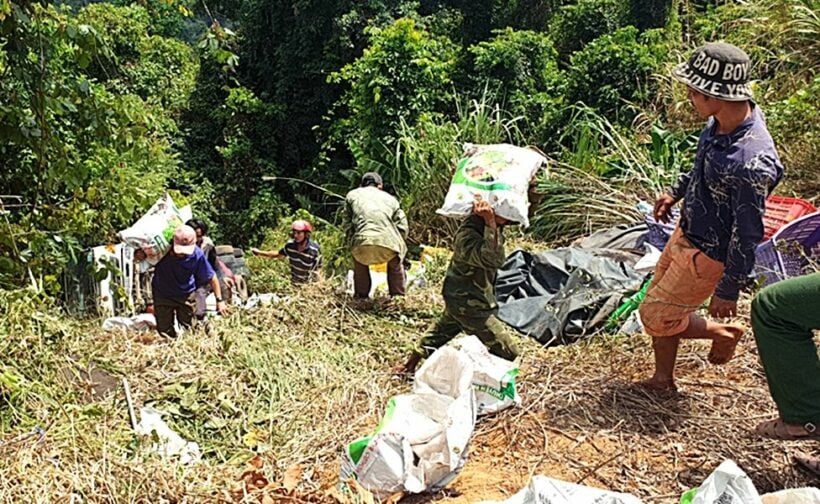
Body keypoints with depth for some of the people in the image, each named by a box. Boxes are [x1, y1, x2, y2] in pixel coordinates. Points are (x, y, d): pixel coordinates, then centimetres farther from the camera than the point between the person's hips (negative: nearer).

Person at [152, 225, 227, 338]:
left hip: (186, 295, 0)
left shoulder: (197, 255, -26)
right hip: (162, 294, 0)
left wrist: (219, 300, -9)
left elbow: (212, 277, -12)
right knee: (164, 332, 7)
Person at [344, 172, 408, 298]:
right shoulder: (390, 198, 28)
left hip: (362, 244, 0)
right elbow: (402, 227, 20)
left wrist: (351, 245, 31)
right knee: (395, 264, 35)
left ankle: (361, 296, 38)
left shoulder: (352, 195, 27)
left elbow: (349, 225, 21)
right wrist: (398, 245, 35)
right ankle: (398, 297, 37)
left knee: (359, 260, 36)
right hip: (388, 244, 0)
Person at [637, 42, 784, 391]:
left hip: (707, 254, -8)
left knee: (655, 316, 5)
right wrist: (676, 192, 20)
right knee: (658, 305, 18)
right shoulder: (721, 122, -9)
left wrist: (729, 291, -18)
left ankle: (724, 333, 29)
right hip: (686, 232, 9)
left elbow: (748, 235, -26)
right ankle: (663, 380, 37)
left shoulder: (752, 163, -35)